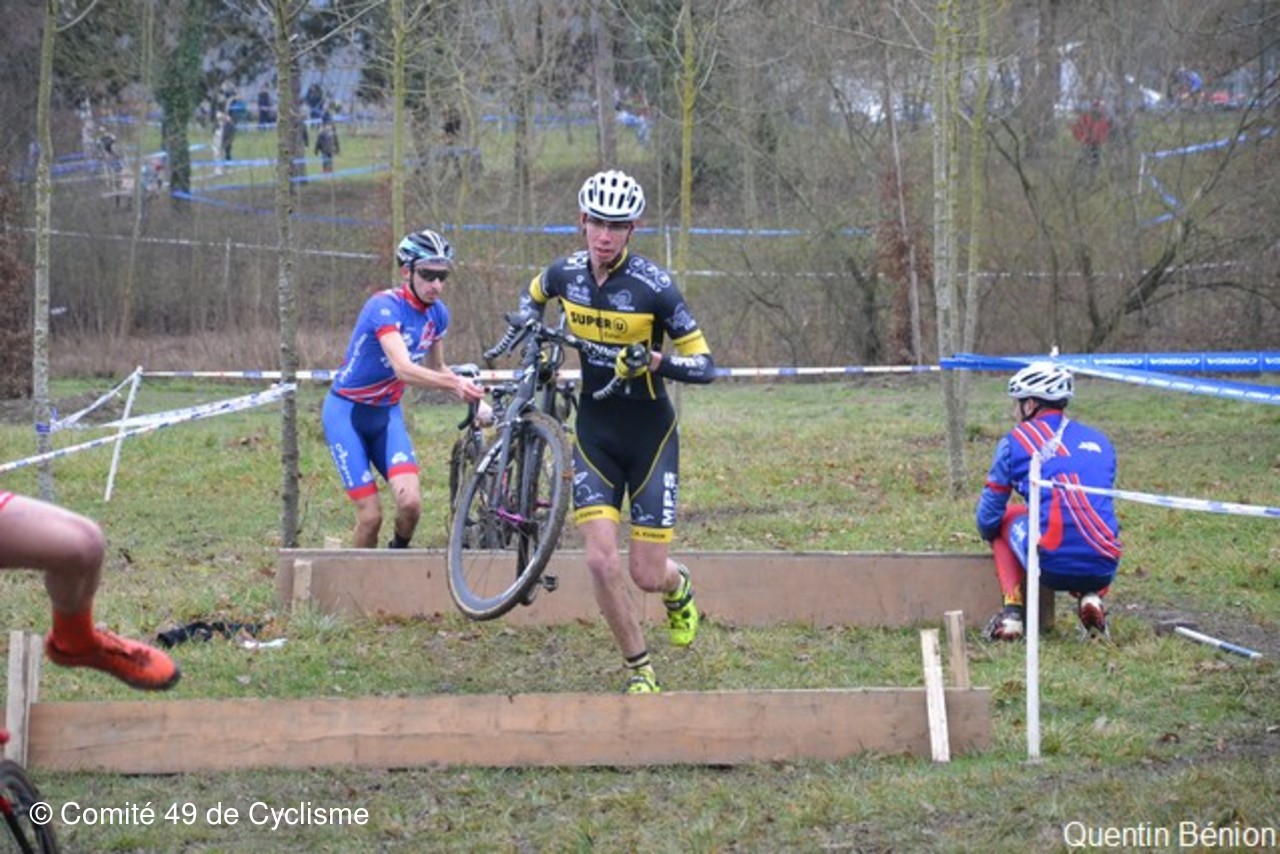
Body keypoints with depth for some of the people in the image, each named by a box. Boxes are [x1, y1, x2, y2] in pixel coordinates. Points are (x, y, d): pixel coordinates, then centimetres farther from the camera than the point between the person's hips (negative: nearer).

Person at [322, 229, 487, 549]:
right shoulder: (384, 307, -25)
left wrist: (472, 399, -3)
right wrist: (455, 383, -53)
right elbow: (403, 369, -39)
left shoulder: (438, 313, -3)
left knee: (410, 502, -18)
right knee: (371, 515, -13)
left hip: (386, 414, 5)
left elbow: (436, 370, 14)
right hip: (347, 411, -5)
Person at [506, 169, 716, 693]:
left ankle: (678, 587, 36)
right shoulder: (565, 273, -5)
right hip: (594, 432, 3)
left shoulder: (653, 286, -18)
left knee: (647, 575, -3)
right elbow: (533, 297, 21)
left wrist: (654, 360, -31)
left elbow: (704, 365, -13)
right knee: (601, 560, -13)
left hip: (649, 434, -3)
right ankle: (640, 670, 6)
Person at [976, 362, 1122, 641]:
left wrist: (988, 534, 37)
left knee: (1007, 518, 27)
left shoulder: (1015, 441, 7)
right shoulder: (1098, 440, 19)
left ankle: (1012, 612, 11)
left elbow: (989, 516, 11)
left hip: (1051, 565, -3)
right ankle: (1091, 598, 8)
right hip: (1102, 572, 3)